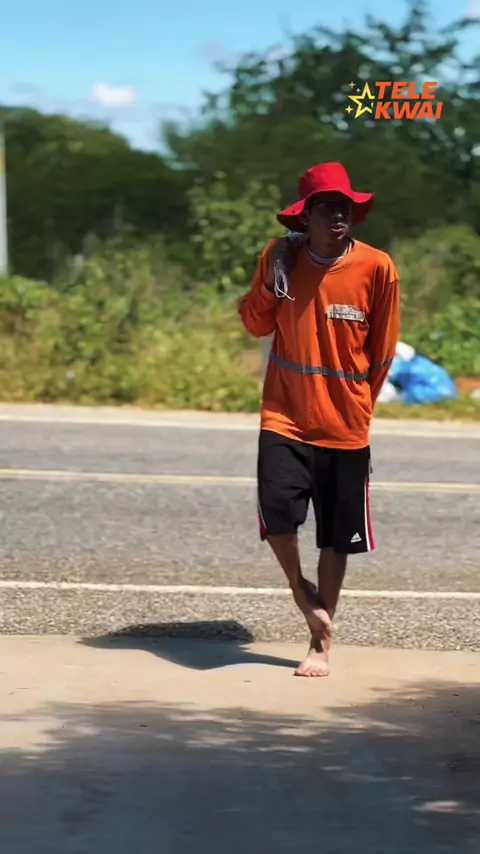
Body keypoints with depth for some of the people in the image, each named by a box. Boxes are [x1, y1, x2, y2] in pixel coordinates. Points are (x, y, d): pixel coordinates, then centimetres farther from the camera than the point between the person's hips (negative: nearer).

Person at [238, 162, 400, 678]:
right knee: (277, 514, -17)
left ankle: (321, 645, 17)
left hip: (345, 427, 0)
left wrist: (356, 403, 8)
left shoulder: (376, 267, -7)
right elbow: (257, 326, 8)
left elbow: (381, 350, 3)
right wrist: (269, 285, -9)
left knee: (336, 538, 5)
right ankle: (300, 589, 14)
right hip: (286, 419, 0)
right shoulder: (279, 258, -2)